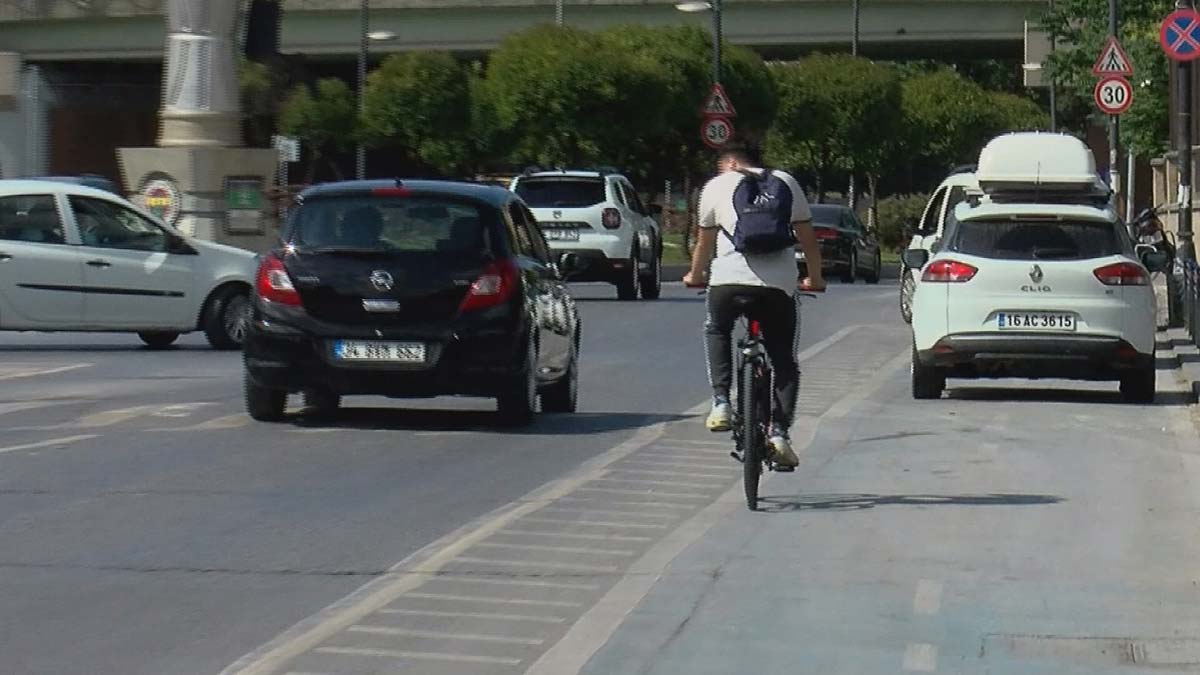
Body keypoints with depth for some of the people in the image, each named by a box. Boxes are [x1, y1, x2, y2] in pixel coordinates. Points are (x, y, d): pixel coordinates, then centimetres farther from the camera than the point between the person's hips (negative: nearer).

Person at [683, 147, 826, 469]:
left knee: (716, 332, 29)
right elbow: (807, 237, 19)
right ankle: (779, 432, -2)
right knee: (784, 362, 13)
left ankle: (720, 404, 13)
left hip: (728, 279, -1)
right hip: (779, 284, 1)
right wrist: (814, 279, 33)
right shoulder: (786, 183, 18)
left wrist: (695, 276, 41)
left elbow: (704, 242, 23)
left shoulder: (716, 186, 15)